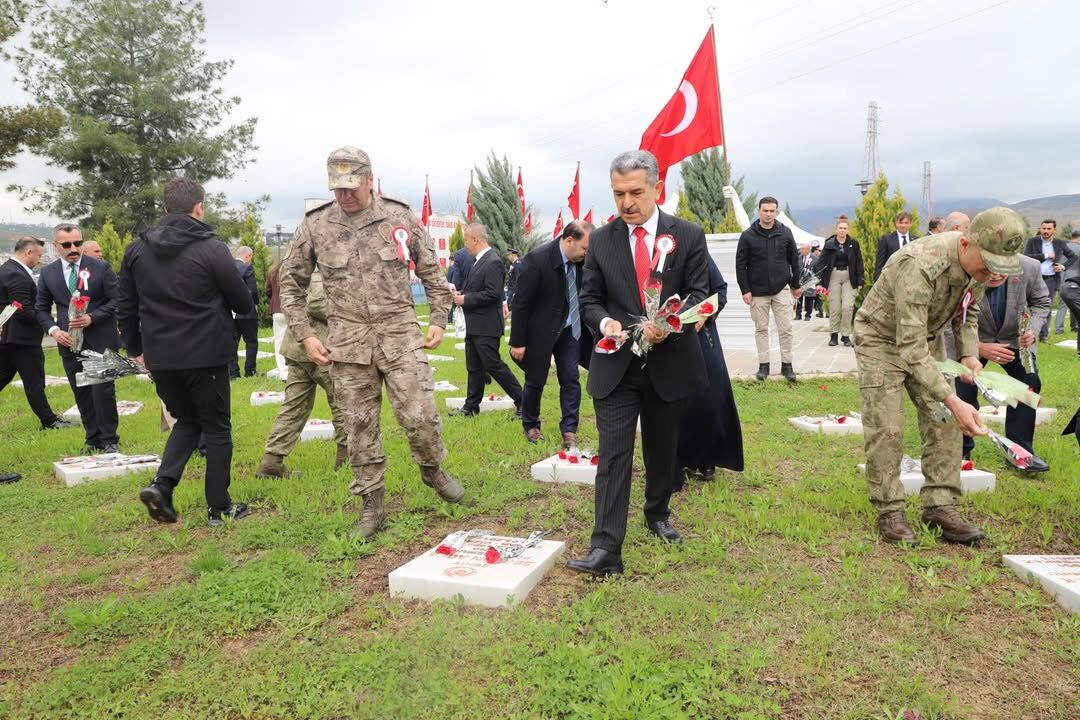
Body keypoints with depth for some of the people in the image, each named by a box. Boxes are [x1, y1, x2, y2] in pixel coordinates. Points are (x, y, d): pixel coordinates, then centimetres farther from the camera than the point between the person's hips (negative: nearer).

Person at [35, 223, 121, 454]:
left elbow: (116, 300, -3)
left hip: (100, 341, -3)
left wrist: (92, 318, -15)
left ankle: (109, 440, 6)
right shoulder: (48, 273, 6)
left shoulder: (101, 267, -3)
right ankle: (93, 439, 18)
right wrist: (53, 329, -5)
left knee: (103, 391, -7)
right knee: (82, 394, 8)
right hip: (69, 341, 3)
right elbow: (41, 308, 12)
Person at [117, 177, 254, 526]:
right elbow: (243, 303, -5)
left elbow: (126, 307, 9)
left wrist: (135, 349, 20)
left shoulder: (137, 249, 5)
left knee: (186, 420, 22)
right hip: (206, 354, -5)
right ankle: (219, 507, 14)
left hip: (159, 356, 5)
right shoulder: (211, 249, -11)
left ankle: (161, 484, 3)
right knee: (217, 428, 9)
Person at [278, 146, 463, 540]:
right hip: (347, 341, 1)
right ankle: (372, 505, 19)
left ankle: (432, 469, 26)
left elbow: (431, 271, 10)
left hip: (400, 332, -1)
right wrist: (305, 335, 2)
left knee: (419, 416, -6)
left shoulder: (399, 217, 1)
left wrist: (438, 319, 3)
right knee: (360, 427, 6)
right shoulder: (315, 225, 1)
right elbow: (291, 283, 10)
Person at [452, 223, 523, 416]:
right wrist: (461, 293, 3)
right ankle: (471, 406, 25)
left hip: (486, 326, -10)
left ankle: (522, 401, 5)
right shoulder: (478, 260, 12)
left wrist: (465, 299, -18)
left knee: (493, 365, -5)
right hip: (474, 325, 10)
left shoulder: (493, 262, -18)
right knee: (474, 367, 15)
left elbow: (493, 293, -25)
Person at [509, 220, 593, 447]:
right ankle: (530, 426, 30)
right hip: (540, 331, -4)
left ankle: (569, 430, 12)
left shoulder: (581, 260, -7)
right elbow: (521, 303, -18)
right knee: (535, 382, 9)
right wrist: (518, 342, -16)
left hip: (569, 329, 4)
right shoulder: (536, 260, -22)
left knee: (571, 379, 3)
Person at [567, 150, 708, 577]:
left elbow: (697, 295, -2)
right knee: (613, 454, -7)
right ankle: (605, 550, -7)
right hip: (616, 366, 0)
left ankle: (657, 514, 42)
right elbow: (590, 298, 6)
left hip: (669, 364, 1)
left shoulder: (688, 236, -1)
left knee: (663, 450, 17)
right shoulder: (601, 240, 2)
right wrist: (605, 322, -17)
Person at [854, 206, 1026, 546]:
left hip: (924, 337, 7)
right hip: (881, 338, -7)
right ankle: (889, 512, 1)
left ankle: (939, 505, 4)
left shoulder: (978, 263, -13)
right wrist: (953, 401, -44)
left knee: (944, 421, -3)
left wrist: (969, 354, -8)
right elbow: (910, 348, -39)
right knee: (886, 428, -11)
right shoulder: (920, 266, -38)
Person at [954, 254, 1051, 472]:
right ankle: (962, 450, 10)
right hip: (972, 340, -2)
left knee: (1029, 383, -12)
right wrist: (980, 348, -33)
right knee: (963, 390, -12)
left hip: (1014, 337, 3)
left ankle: (1020, 450, 2)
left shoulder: (1029, 268, -23)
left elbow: (1041, 302, -1)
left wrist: (1034, 329, -21)